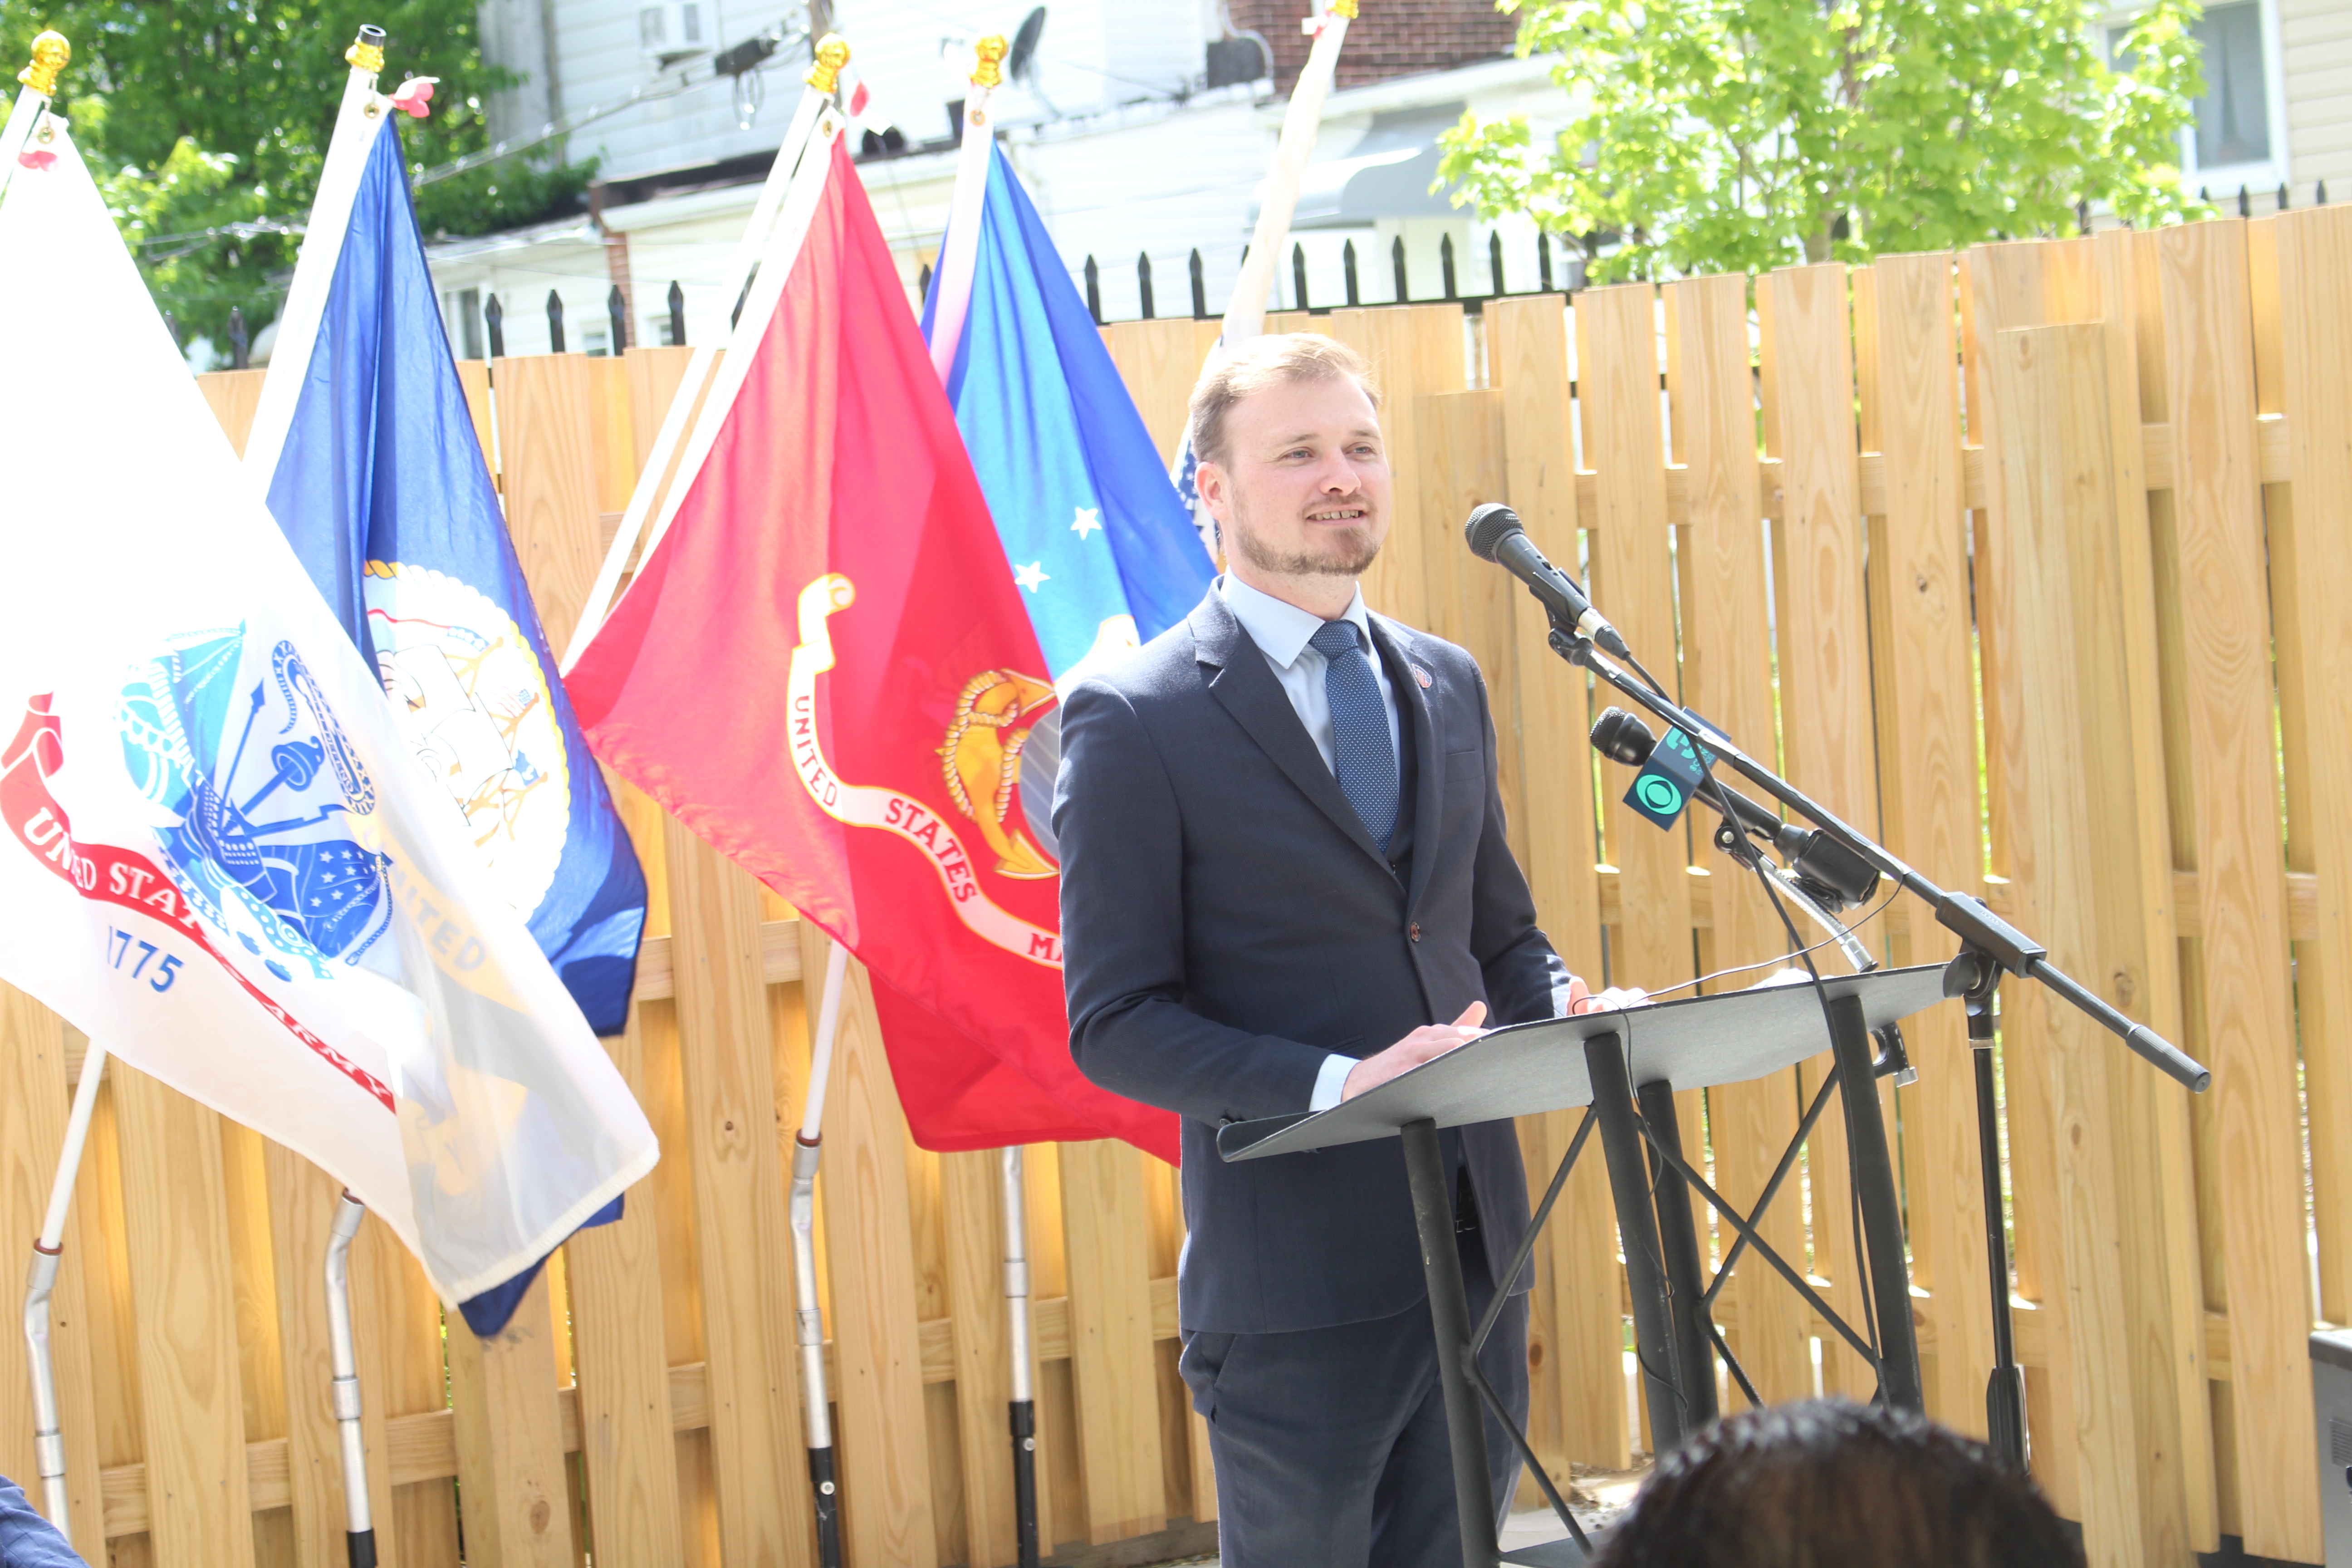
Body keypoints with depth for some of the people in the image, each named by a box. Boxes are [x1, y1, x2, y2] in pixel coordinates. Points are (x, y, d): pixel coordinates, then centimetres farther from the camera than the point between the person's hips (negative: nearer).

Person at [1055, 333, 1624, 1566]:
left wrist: (1568, 1009, -2)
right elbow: (1114, 1026, -11)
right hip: (1299, 1285, -6)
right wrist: (1335, 1084, -23)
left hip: (1475, 1247, 6)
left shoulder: (1446, 686, 13)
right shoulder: (1135, 724, -8)